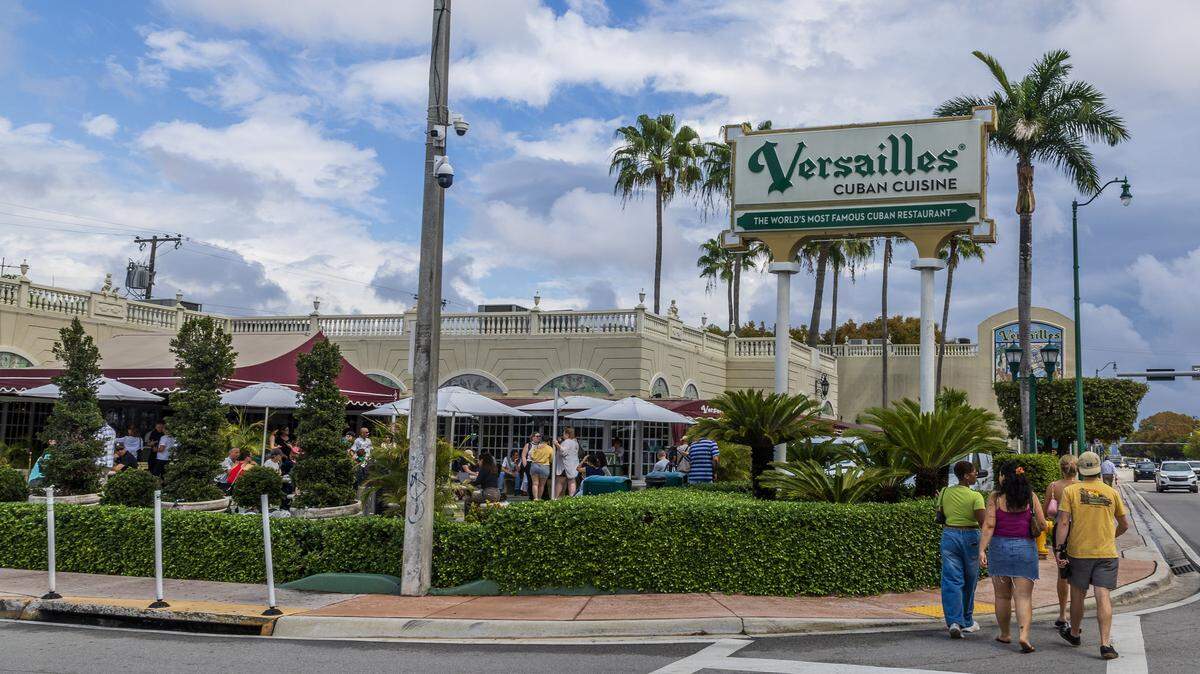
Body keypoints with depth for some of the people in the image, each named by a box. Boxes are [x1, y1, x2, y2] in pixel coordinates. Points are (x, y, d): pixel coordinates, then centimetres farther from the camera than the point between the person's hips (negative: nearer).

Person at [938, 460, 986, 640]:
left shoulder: (945, 493, 2)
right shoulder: (975, 496, -10)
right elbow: (983, 522, -18)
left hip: (949, 536, 2)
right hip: (970, 537, -2)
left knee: (951, 581, -1)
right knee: (969, 581, 14)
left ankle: (954, 621, -15)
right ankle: (967, 622, 25)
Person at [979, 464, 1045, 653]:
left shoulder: (995, 497, -5)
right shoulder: (1030, 497, 0)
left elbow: (989, 525, -10)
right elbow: (1042, 524, 2)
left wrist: (982, 550, -10)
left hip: (999, 547, 0)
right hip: (1025, 548, 0)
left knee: (1002, 596, 13)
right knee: (1024, 597, 0)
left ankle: (1005, 634, 25)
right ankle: (1024, 634, -17)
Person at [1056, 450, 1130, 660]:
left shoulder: (1070, 491, -3)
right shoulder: (1111, 492, 4)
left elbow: (1063, 522, -9)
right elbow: (1125, 524, 13)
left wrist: (1059, 549, -5)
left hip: (1078, 551, -1)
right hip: (1107, 552, 1)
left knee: (1078, 594, 14)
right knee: (1103, 596, -3)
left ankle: (1074, 634, 33)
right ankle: (1105, 643, -11)